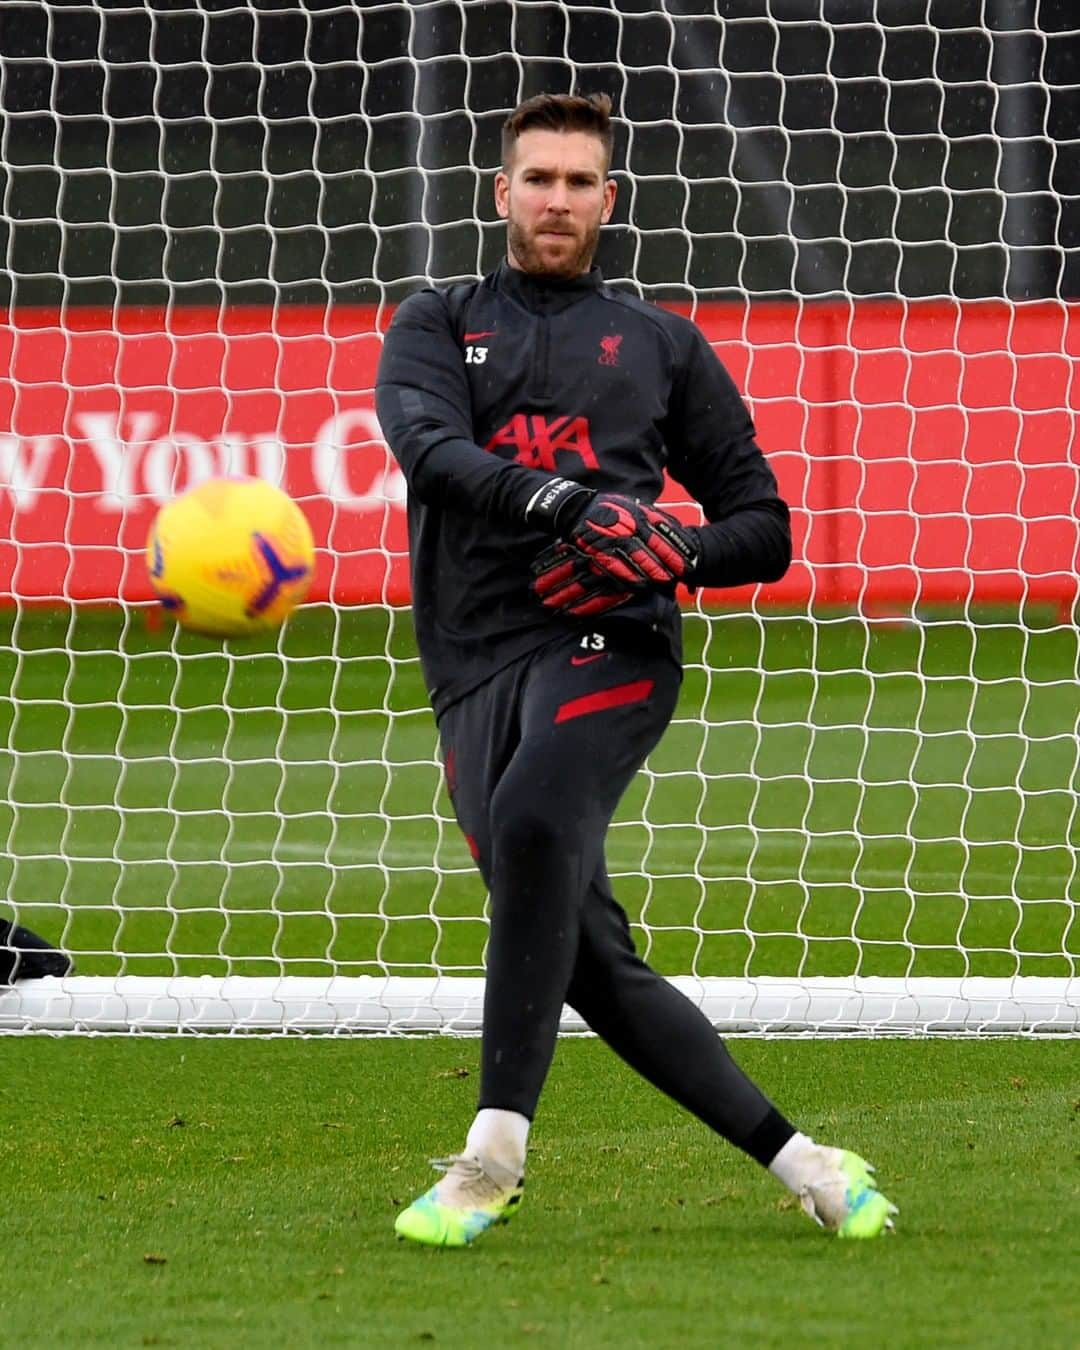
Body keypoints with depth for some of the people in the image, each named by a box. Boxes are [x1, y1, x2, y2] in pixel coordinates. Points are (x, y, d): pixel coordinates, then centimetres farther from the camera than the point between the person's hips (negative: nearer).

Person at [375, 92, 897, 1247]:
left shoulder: (663, 346, 20)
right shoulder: (438, 326, 18)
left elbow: (765, 530, 19)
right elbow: (428, 447, -5)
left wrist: (678, 552, -4)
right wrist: (568, 504, -22)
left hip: (610, 644, -2)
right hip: (477, 668, 2)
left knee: (537, 818, -33)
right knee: (589, 961, -6)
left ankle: (495, 1153, -34)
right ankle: (797, 1161, 3)